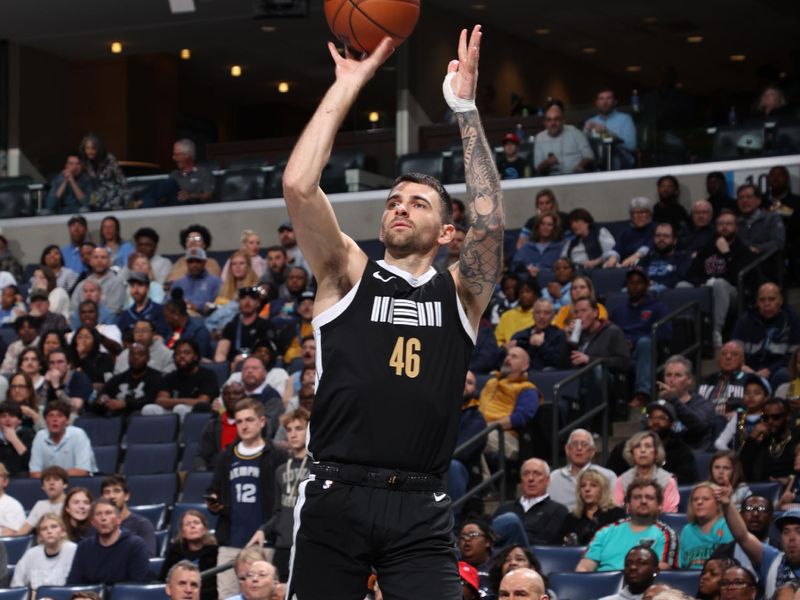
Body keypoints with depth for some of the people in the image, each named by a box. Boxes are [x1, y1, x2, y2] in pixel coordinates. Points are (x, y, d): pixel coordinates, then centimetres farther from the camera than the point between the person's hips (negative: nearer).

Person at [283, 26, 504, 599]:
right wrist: (347, 85, -1)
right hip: (336, 494, 0)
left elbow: (489, 223, -7)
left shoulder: (460, 293, 12)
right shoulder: (347, 276, 10)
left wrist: (465, 106, -4)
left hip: (420, 508, 0)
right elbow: (298, 185, -4)